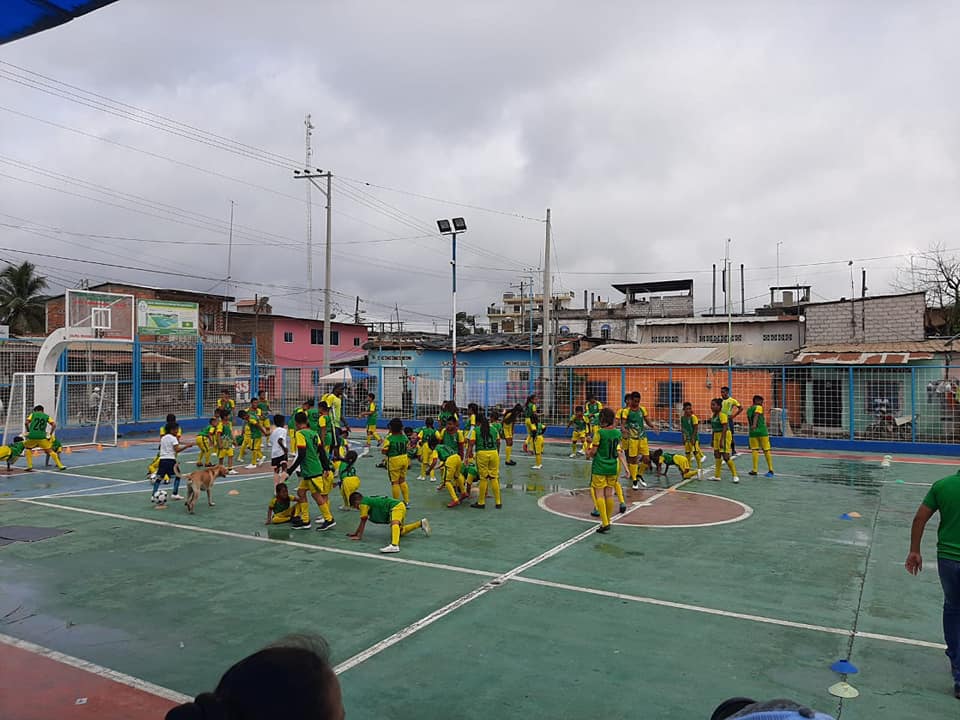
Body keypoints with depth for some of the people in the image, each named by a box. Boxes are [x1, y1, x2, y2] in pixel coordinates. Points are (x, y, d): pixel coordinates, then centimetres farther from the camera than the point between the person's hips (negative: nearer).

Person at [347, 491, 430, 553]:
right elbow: (363, 522, 31)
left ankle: (394, 545, -62)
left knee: (394, 523, -36)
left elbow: (363, 521, -4)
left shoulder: (363, 503, -5)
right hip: (400, 506, 10)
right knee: (400, 531, 27)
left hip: (396, 507, -10)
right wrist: (356, 532, 34)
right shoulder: (368, 501, 22)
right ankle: (421, 523, 32)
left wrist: (359, 536, 1)